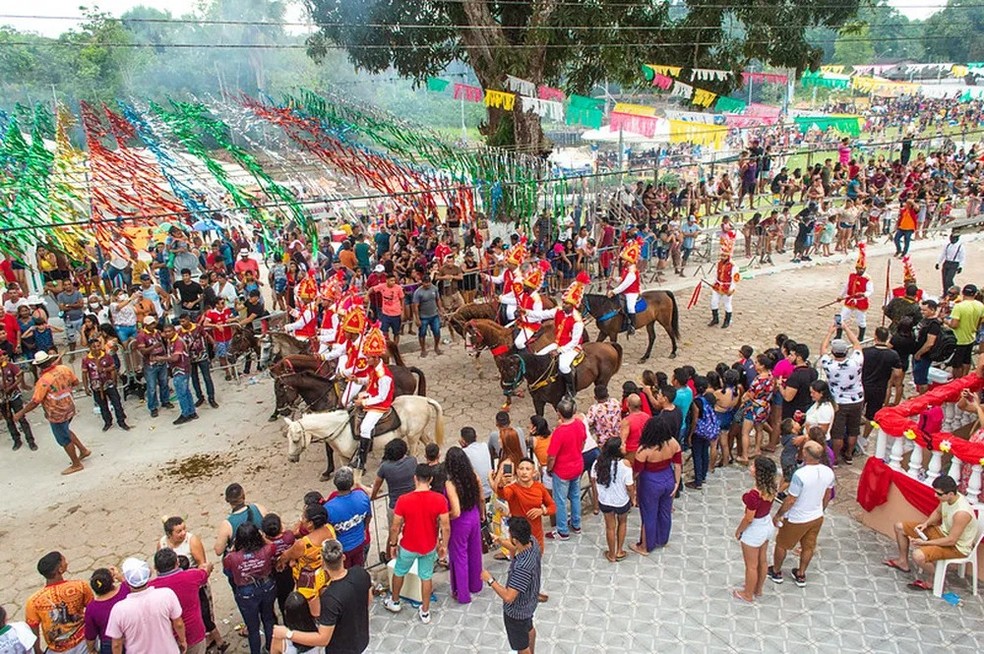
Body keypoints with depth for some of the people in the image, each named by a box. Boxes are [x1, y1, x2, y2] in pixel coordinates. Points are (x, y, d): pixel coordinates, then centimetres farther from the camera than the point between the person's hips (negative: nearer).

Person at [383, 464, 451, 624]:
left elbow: (395, 527, -14)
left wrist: (393, 544, 3)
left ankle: (394, 602, 47)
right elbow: (446, 527, -14)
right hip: (429, 547, 1)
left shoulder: (403, 500, -24)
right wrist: (444, 545, 2)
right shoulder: (440, 500, -21)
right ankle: (425, 612, 34)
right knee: (426, 577, 21)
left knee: (399, 572, 26)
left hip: (408, 547, -1)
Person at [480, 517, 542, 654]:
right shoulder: (531, 541, -20)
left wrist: (490, 580, -28)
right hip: (529, 602, 9)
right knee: (529, 628, 36)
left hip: (517, 611, -9)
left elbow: (508, 597, -38)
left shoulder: (522, 568, -44)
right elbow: (517, 550, 5)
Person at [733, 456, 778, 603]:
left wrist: (738, 531, -8)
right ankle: (758, 590, 47)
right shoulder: (771, 487, -13)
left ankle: (748, 594, 37)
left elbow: (748, 519, -24)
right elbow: (768, 507, 3)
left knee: (751, 566, 16)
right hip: (767, 525, 7)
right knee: (762, 561, 27)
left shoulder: (754, 494, -36)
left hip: (754, 531, -7)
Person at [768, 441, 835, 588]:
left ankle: (776, 572, 38)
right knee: (808, 547, 25)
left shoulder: (800, 475, -35)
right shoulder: (828, 472, -14)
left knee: (782, 544, 19)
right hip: (817, 517, 6)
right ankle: (801, 575, 43)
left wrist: (778, 515, -9)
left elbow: (790, 500, -25)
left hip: (797, 520, -6)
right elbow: (827, 496, 3)